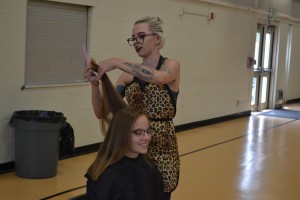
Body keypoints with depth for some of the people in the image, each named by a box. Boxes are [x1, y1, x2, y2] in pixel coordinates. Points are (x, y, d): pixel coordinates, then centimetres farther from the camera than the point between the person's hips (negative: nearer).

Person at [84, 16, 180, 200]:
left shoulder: (171, 66, -5)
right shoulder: (129, 75, 5)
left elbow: (157, 77, -31)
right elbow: (102, 113, -1)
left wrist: (118, 62, -33)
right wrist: (95, 84, -17)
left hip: (161, 147, -3)